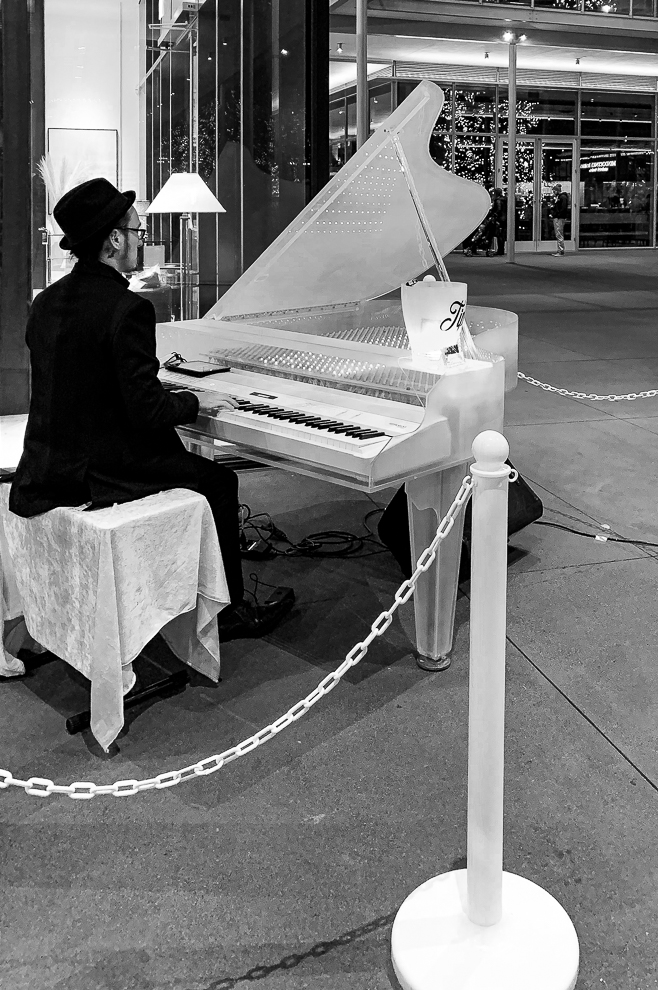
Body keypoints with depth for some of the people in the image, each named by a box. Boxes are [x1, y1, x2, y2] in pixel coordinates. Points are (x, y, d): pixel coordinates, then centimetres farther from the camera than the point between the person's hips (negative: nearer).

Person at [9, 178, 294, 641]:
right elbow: (147, 410, -22)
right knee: (220, 481, 14)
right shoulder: (127, 309, -20)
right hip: (99, 476, -8)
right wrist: (197, 403, -2)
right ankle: (229, 611, 23)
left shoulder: (47, 302, 5)